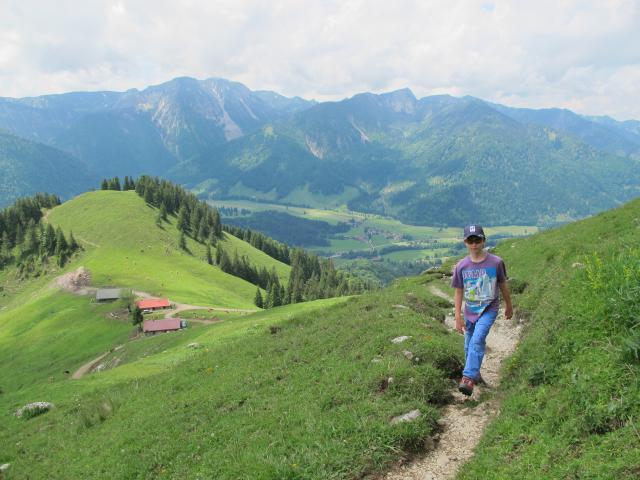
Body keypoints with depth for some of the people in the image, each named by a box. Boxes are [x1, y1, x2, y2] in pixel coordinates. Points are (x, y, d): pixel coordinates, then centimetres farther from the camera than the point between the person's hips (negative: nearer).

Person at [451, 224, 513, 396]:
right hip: (470, 311, 3)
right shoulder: (461, 266, -7)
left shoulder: (496, 262, -11)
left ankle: (468, 379, -26)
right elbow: (459, 292, -1)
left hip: (489, 310, -3)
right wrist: (458, 317, -3)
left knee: (477, 341, -23)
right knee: (469, 346, 13)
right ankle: (475, 374, 36)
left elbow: (503, 285, 4)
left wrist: (509, 306, 15)